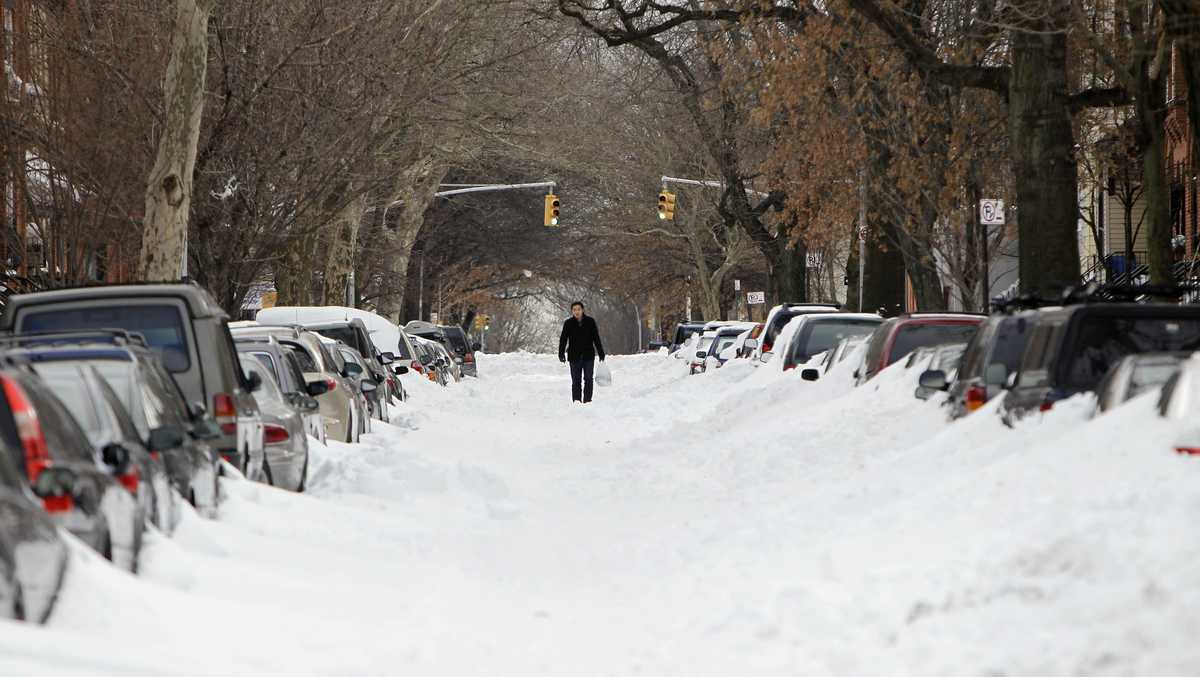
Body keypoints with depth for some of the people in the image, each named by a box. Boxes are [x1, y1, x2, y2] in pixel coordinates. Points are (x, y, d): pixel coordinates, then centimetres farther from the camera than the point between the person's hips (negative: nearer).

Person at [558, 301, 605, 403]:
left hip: (588, 356, 1)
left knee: (588, 379, 1)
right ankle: (576, 401, 2)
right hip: (574, 356, -1)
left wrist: (601, 353, 7)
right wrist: (561, 354, -9)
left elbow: (596, 338, 7)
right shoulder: (568, 323, 1)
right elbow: (563, 339, 1)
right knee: (576, 381, 0)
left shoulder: (590, 321, 3)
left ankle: (587, 401, 6)